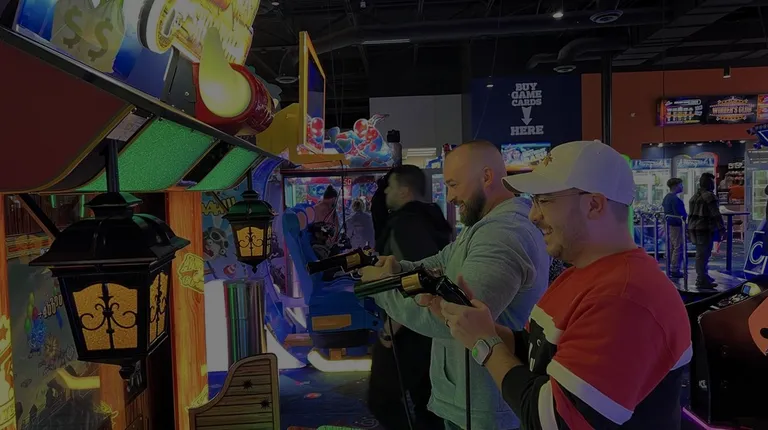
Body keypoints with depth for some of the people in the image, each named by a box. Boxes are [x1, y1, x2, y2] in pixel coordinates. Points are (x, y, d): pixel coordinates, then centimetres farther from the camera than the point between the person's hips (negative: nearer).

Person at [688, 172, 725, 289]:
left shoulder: (695, 196, 16)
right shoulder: (709, 196, -13)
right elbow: (716, 215, -18)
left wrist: (690, 230, 24)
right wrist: (722, 229, -15)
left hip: (694, 228, 9)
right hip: (705, 229, -9)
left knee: (701, 254, 18)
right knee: (703, 255, -7)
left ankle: (703, 276, 30)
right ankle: (702, 281, -5)